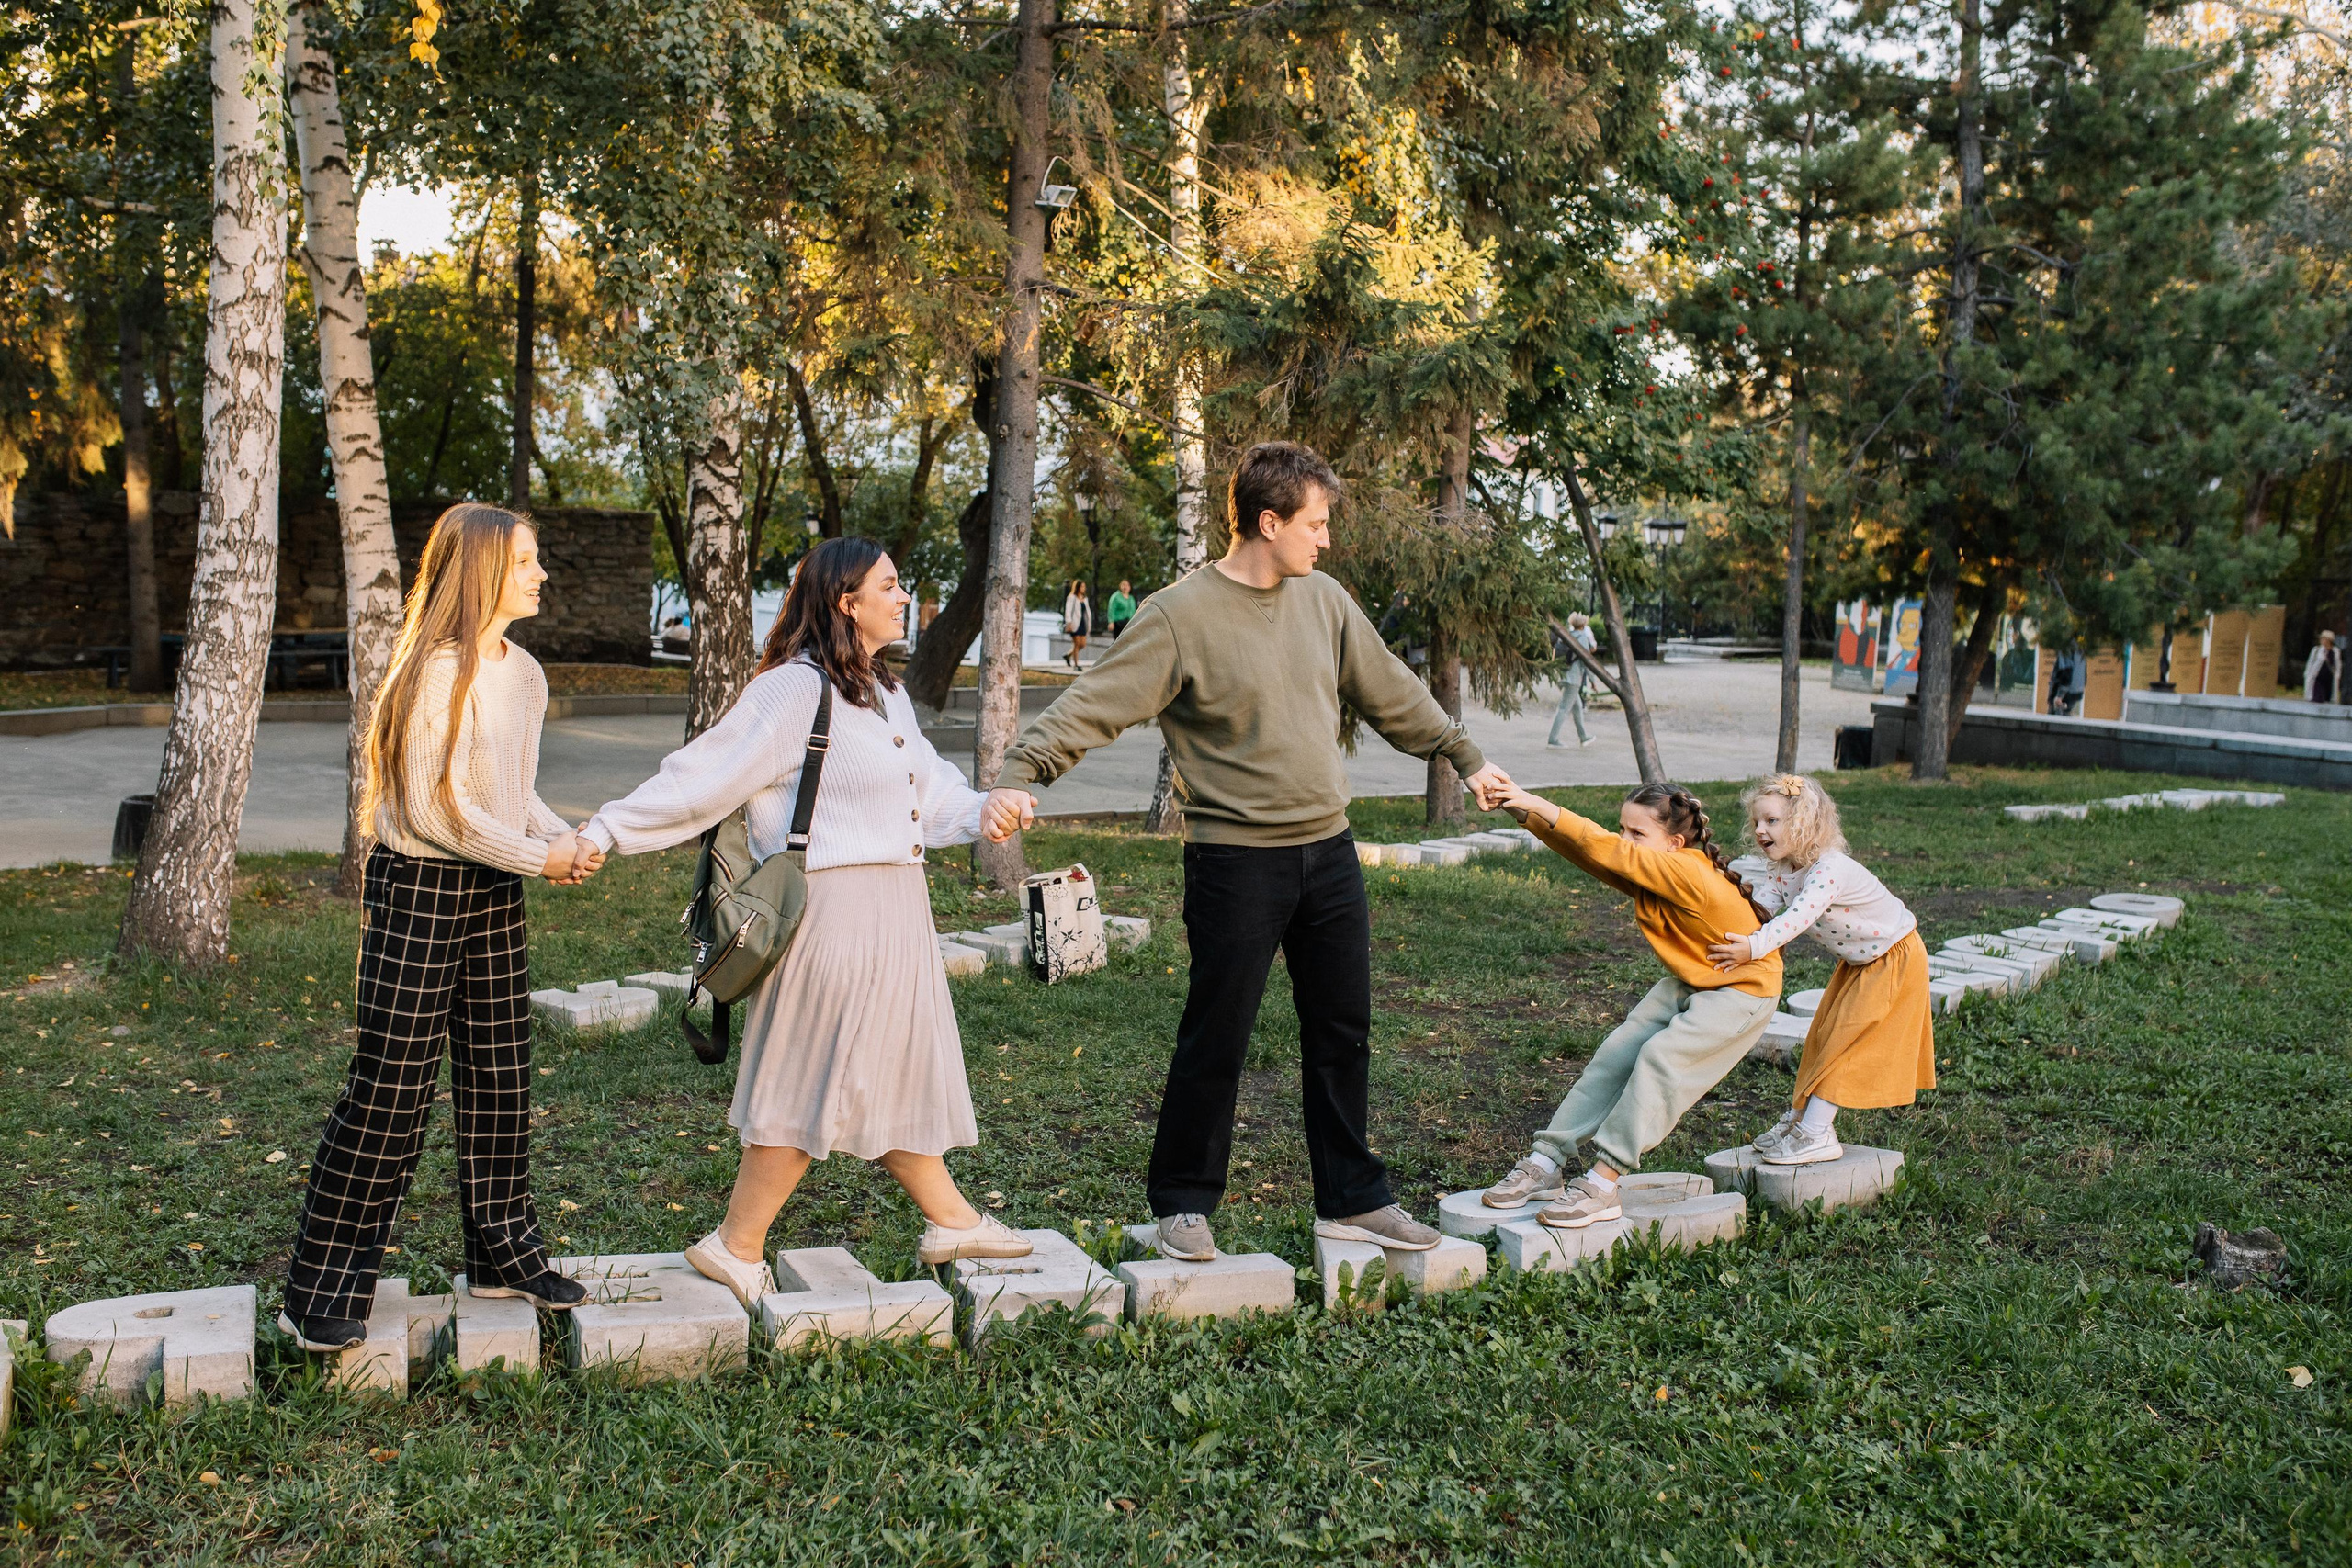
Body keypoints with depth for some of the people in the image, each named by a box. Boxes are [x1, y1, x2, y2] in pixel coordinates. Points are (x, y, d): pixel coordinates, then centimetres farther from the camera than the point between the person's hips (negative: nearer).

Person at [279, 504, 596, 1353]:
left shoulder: (525, 675, 10)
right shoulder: (440, 671, -16)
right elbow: (436, 810, -19)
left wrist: (569, 840, -2)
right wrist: (538, 858, -13)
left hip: (494, 897, 8)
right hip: (419, 891, -8)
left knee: (500, 1078, 13)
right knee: (391, 1090, -4)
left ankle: (503, 1252, 27)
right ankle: (322, 1291, 7)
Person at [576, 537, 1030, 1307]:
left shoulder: (885, 691, 14)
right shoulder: (796, 690, -17)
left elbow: (927, 788, 17)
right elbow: (707, 774, -17)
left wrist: (982, 814, 0)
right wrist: (607, 831, -19)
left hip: (892, 915, 9)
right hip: (833, 912, -9)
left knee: (899, 1066, 18)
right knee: (816, 1080, -1)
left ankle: (948, 1218, 30)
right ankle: (737, 1245, 13)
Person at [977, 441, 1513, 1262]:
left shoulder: (1323, 601, 8)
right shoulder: (1180, 615, -12)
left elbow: (1392, 693, 21)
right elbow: (1092, 705, -18)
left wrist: (1465, 755, 28)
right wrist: (1018, 777, -32)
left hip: (1329, 853, 6)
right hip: (1236, 860, -6)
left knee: (1343, 1033, 13)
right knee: (1215, 1042, 2)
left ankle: (1351, 1200, 26)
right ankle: (1183, 1203, 19)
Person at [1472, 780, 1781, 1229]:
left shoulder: (1686, 872, -30)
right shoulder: (1646, 876, -6)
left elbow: (1610, 854, -38)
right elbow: (1586, 850, -13)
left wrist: (1540, 806, -40)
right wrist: (1523, 811, -28)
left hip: (1743, 989, -9)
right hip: (1687, 984, 9)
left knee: (1659, 1057, -24)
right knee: (1616, 1052, -5)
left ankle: (1601, 1184, -23)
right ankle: (1547, 1163, -4)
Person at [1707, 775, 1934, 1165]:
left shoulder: (1829, 870, -34)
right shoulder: (1780, 870, -6)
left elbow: (1799, 917, -49)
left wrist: (1753, 948, -61)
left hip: (1895, 959, -9)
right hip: (1859, 961, 9)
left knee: (1845, 1041, -11)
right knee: (1825, 1036, 11)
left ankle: (1815, 1133, -9)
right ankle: (1802, 1115, 20)